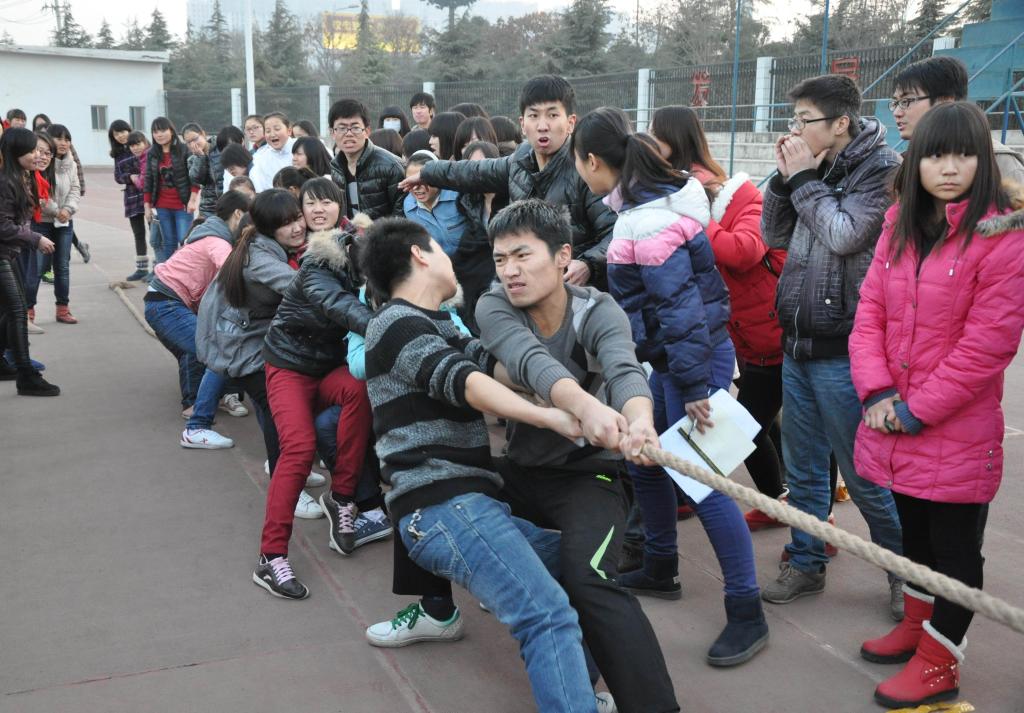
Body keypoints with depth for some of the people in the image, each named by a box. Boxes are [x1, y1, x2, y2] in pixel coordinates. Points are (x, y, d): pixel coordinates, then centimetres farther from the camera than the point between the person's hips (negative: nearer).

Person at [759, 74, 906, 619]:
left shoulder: (881, 169, -12)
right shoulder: (812, 168, 8)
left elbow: (845, 236, -22)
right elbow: (775, 236, 11)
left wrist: (805, 178, -13)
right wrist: (785, 177, -2)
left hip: (841, 352, -7)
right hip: (797, 343, 7)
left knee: (864, 476, 3)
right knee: (802, 467, 15)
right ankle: (806, 564, 30)